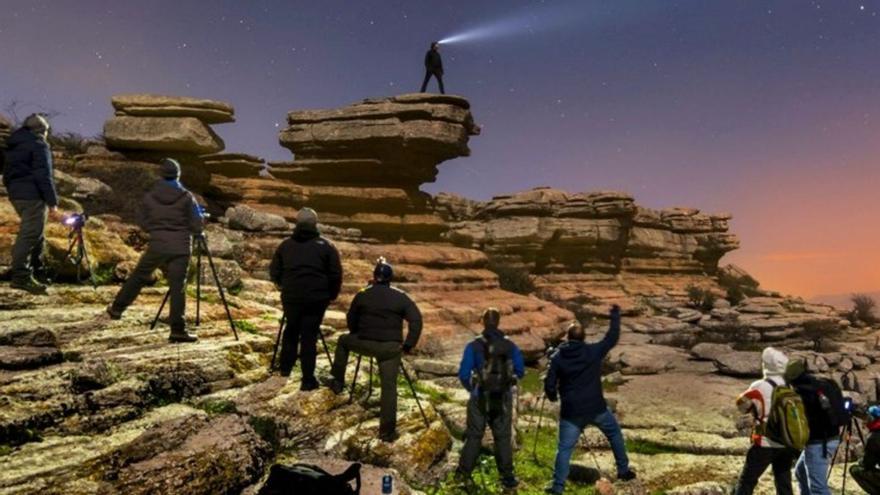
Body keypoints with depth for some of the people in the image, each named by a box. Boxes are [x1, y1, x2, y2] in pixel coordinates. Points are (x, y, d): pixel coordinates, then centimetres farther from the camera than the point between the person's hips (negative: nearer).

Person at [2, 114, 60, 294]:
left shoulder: (12, 146, 19)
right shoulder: (39, 145, -8)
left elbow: (7, 174, 20)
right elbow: (44, 176, -16)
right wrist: (52, 203, -16)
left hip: (15, 194, 9)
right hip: (33, 195, -9)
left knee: (34, 233, 20)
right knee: (30, 234, -8)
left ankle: (32, 267, 25)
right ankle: (21, 276, -10)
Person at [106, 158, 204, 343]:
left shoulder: (150, 197, 1)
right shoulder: (186, 197, -6)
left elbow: (143, 223, 9)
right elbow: (197, 227, -5)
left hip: (157, 246, 2)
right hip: (180, 248, -2)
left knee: (138, 277, 21)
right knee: (177, 288, -2)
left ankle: (117, 308, 36)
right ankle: (178, 330, -2)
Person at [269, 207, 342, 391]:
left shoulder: (286, 245, 8)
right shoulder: (326, 246, 0)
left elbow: (274, 272, 11)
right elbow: (336, 275, -2)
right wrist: (331, 295, 11)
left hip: (291, 297, 3)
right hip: (316, 298, -2)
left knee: (291, 329, 24)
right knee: (309, 335, 2)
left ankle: (285, 367, 35)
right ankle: (308, 379, 4)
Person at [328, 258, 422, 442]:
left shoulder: (362, 295, 4)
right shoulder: (400, 297, 2)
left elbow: (351, 320, 13)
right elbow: (416, 320, -6)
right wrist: (409, 344, -1)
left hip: (364, 343, 1)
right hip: (391, 347, 0)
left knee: (344, 340, 30)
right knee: (389, 386, 4)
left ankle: (338, 381, 30)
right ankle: (387, 431, 4)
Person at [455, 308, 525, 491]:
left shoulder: (474, 346, -11)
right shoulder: (510, 346, -5)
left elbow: (463, 374, -9)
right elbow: (520, 371, 1)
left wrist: (471, 389, 10)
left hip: (480, 398, -1)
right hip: (503, 398, 1)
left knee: (474, 436, 14)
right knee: (503, 438, 12)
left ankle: (464, 472, 24)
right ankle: (507, 477, 15)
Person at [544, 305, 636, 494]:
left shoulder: (557, 357, -4)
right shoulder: (593, 351, -6)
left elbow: (549, 385, -4)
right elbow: (612, 338, 6)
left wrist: (552, 396, 18)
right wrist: (615, 315, 18)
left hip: (571, 412, 0)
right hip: (596, 408, 0)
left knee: (564, 449, 3)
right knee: (615, 434, 25)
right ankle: (623, 470, 34)